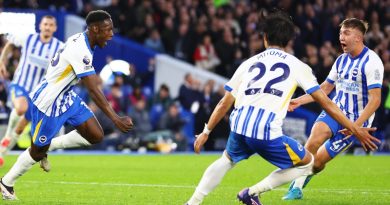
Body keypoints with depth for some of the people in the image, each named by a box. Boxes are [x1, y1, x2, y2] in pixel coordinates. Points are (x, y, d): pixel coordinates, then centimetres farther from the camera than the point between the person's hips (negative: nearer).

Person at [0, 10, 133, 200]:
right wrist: (116, 119, -34)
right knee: (39, 150, 8)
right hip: (48, 103, -9)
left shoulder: (80, 40, 0)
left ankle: (50, 146, 17)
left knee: (95, 135, 0)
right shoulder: (80, 51, -30)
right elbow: (93, 90, -32)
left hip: (65, 97, 9)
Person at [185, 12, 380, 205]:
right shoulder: (296, 65, 14)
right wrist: (355, 129, 15)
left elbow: (224, 104, 22)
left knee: (227, 159, 35)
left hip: (239, 126, 4)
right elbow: (325, 102, 11)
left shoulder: (249, 63, 22)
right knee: (307, 163, 17)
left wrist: (206, 132, 32)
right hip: (267, 132, -4)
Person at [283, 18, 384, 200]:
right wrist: (299, 101, 11)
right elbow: (325, 88, 21)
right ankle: (296, 188, -15)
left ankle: (298, 184, 20)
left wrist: (356, 125, -27)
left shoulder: (371, 62, -14)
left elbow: (375, 99, -19)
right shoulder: (341, 60, 8)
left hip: (356, 119, -5)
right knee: (313, 142, -24)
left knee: (318, 160, -6)